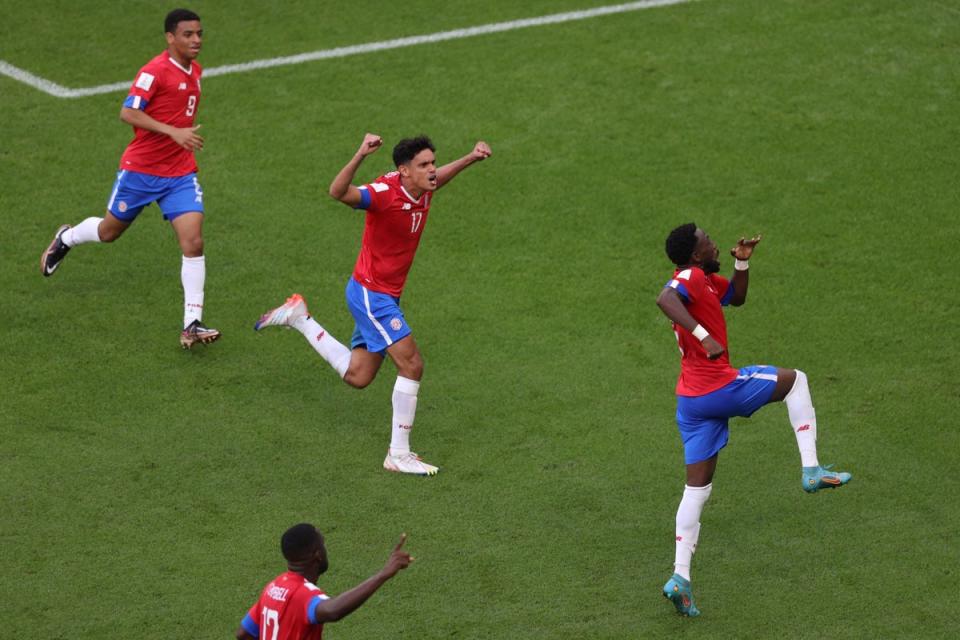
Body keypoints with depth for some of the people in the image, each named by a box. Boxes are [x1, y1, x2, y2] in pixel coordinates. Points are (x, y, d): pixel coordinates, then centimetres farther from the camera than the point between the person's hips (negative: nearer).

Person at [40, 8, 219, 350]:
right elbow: (128, 113, -26)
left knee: (193, 242, -12)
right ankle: (66, 238, 52)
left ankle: (192, 325, -9)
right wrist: (174, 132, -32)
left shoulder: (194, 71, 6)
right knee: (110, 231, 17)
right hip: (140, 169, -5)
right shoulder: (155, 71, -18)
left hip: (180, 174, 5)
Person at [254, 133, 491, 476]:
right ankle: (399, 454, -9)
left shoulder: (422, 189, -1)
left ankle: (297, 317, 32)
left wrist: (471, 158, 8)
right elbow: (338, 192, -44)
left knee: (357, 376, 18)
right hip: (370, 294, -9)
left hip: (386, 296, 9)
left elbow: (440, 176, 24)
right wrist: (360, 156, -59)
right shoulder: (385, 192, -26)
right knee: (411, 364, -16)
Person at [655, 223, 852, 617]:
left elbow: (736, 297, 32)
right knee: (794, 379, 13)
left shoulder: (706, 280, 16)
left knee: (697, 488, 9)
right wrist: (703, 336, -40)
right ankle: (811, 469, 7)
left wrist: (742, 263, 16)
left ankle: (681, 578, 2)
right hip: (719, 389, -9)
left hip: (691, 401, 9)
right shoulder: (690, 278, -13)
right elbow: (664, 299, -34)